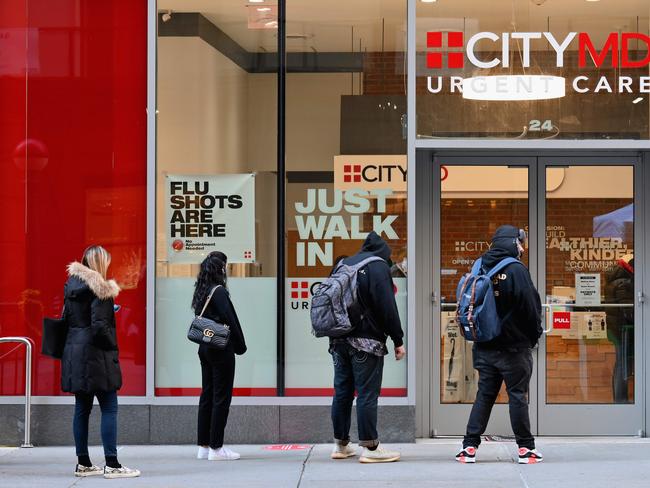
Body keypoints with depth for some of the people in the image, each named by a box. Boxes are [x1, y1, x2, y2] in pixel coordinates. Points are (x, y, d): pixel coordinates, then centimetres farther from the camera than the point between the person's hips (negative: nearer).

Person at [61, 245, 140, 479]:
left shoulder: (72, 286, 11)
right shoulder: (99, 289, -13)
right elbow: (99, 325, -19)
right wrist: (112, 346, -7)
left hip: (74, 353, 8)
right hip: (96, 355, -8)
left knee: (82, 408, 11)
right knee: (109, 408, -4)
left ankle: (83, 463, 14)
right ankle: (112, 465, -6)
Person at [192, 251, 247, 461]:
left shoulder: (201, 292, 10)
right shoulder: (219, 292, -15)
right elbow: (230, 320, -16)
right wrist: (241, 346, -5)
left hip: (205, 348, 8)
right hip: (221, 349, -8)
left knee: (207, 395, 12)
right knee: (221, 397, -3)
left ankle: (203, 446, 15)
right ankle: (216, 448, -3)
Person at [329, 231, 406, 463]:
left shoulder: (344, 264, 16)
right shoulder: (378, 266, -6)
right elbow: (387, 307, -12)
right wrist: (398, 340, -8)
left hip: (339, 341, 7)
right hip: (366, 341, -7)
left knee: (342, 392, 12)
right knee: (367, 394, -5)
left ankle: (340, 444, 18)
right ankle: (370, 448, -5)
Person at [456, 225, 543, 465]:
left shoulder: (480, 268, 6)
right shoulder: (516, 270, -13)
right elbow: (530, 307, -14)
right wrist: (535, 335, 1)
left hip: (485, 346, 6)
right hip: (514, 346, -6)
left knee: (484, 395, 10)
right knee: (518, 395, 1)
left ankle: (470, 446, 6)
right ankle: (526, 448, 5)